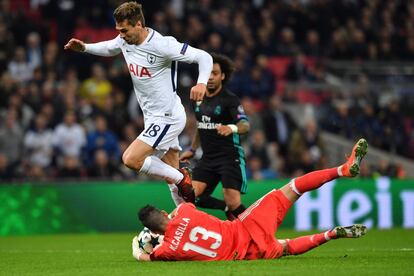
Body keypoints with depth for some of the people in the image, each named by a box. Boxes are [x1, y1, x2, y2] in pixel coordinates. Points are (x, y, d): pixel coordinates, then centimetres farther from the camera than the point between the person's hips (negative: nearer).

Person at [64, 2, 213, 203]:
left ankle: (181, 178, -4)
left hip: (167, 117, -8)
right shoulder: (125, 41, 1)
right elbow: (108, 48, 25)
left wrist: (202, 83, -36)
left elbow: (204, 57, -18)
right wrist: (83, 48, 9)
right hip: (154, 118, 8)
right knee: (172, 178, 10)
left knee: (130, 159, -18)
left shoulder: (162, 45, -21)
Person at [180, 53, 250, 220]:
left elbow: (245, 125, -26)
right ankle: (227, 208, 9)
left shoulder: (229, 99, -11)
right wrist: (192, 150, 27)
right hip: (208, 158, 6)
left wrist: (232, 128, -47)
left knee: (233, 203, -18)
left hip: (229, 156, -6)